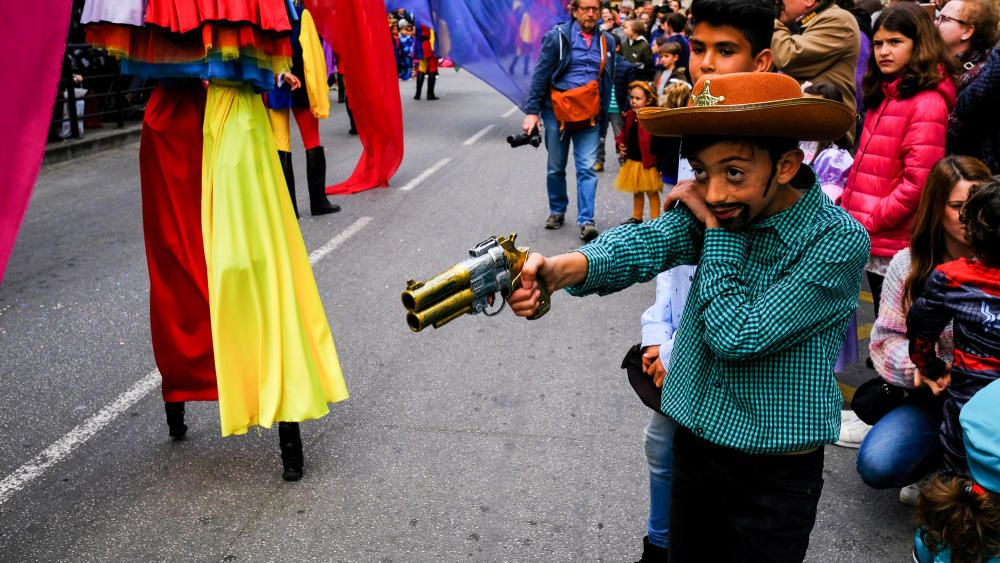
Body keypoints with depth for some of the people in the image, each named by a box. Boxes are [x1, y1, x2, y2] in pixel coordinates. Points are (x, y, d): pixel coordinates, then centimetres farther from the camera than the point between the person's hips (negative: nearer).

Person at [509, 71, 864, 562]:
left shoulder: (839, 242, -21)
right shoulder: (716, 209, -7)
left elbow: (737, 336, -26)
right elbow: (648, 242, -26)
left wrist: (717, 230, -19)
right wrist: (559, 269, -43)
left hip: (776, 472, -4)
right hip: (694, 443, 5)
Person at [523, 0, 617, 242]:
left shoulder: (607, 41, 8)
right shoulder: (558, 36, -4)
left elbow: (608, 81, 14)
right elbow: (540, 74, -5)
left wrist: (604, 115, 13)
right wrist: (532, 111, -11)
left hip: (589, 116, 2)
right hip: (557, 112, -2)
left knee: (587, 168, -7)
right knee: (555, 167, 10)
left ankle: (586, 221, -6)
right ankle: (557, 211, 28)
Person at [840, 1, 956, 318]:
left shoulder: (927, 102, -13)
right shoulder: (883, 95, 14)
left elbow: (917, 183, -20)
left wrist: (867, 222, -15)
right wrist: (848, 208, 8)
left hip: (897, 246, -8)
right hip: (874, 243, 8)